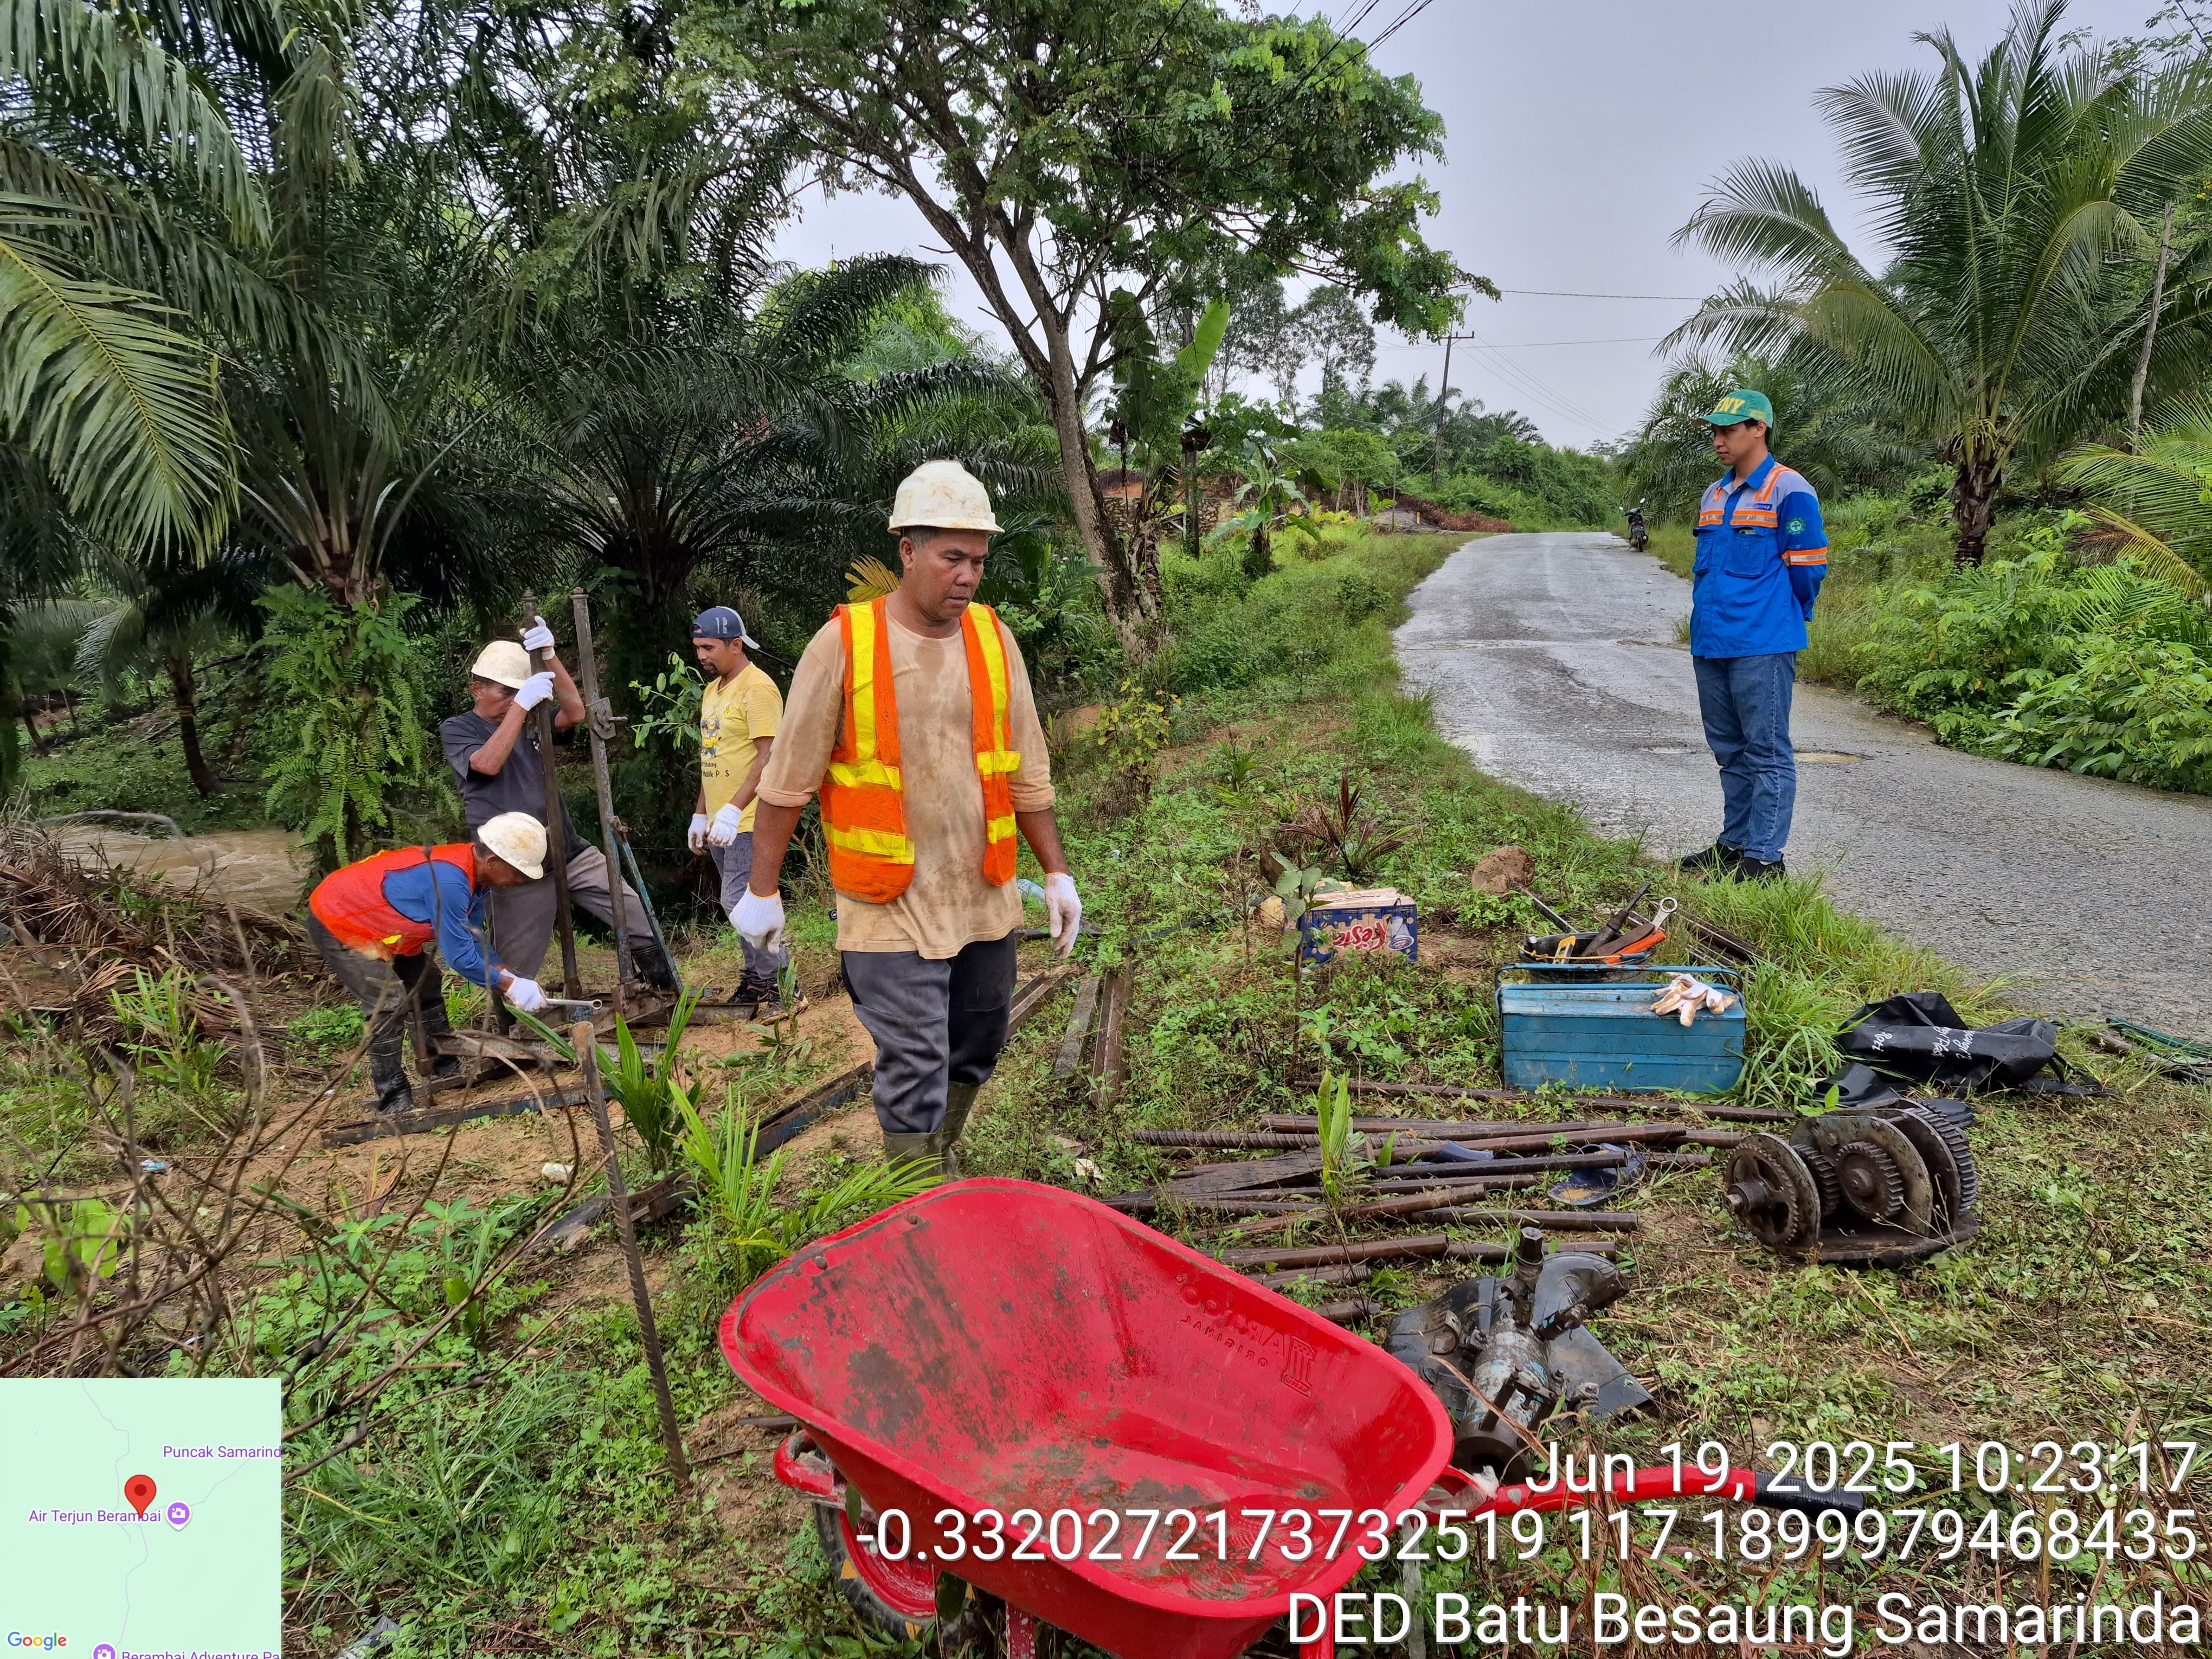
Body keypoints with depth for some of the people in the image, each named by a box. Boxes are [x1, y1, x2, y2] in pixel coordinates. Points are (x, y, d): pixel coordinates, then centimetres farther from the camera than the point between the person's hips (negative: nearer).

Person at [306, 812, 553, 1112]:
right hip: (335, 919, -10)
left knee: (426, 984, 14)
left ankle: (448, 1069, 26)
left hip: (370, 916, 10)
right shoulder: (449, 881, -36)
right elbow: (460, 955, -30)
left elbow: (472, 939, 3)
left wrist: (507, 974, -8)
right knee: (389, 1003, -17)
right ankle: (393, 1099, -6)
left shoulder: (473, 871, -7)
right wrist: (510, 986, -21)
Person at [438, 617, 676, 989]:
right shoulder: (456, 729, 1)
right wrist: (520, 705, -22)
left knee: (634, 913, -1)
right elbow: (489, 763, -20)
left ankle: (670, 993, 11)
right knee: (515, 965, 2)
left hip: (570, 851, 4)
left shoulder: (531, 720, 13)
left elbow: (575, 712, -6)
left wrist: (550, 657, -15)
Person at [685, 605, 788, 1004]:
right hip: (720, 821, 9)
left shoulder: (757, 688, -13)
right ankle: (758, 977, 20)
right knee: (743, 903, 12)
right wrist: (700, 814, 19)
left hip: (748, 821, -9)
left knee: (740, 902, -11)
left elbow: (769, 756, -20)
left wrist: (733, 810, -27)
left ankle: (769, 985, 0)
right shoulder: (712, 691, 16)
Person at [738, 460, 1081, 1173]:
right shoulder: (843, 644, -10)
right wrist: (761, 891, -2)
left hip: (985, 900, 5)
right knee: (914, 1071, -3)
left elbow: (1028, 774, 9)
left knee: (976, 1048, 18)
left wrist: (1057, 873, 9)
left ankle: (941, 1155, 42)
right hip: (890, 907, -5)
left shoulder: (992, 638, 2)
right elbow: (786, 781, -5)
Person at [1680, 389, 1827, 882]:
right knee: (1730, 750, 15)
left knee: (1767, 751, -3)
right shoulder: (1714, 495, 16)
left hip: (1763, 646, -8)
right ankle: (1734, 843, 25)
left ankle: (1764, 856, 0)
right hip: (1711, 642, 8)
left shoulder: (1788, 490, -8)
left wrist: (1781, 621, 2)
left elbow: (1807, 567, -8)